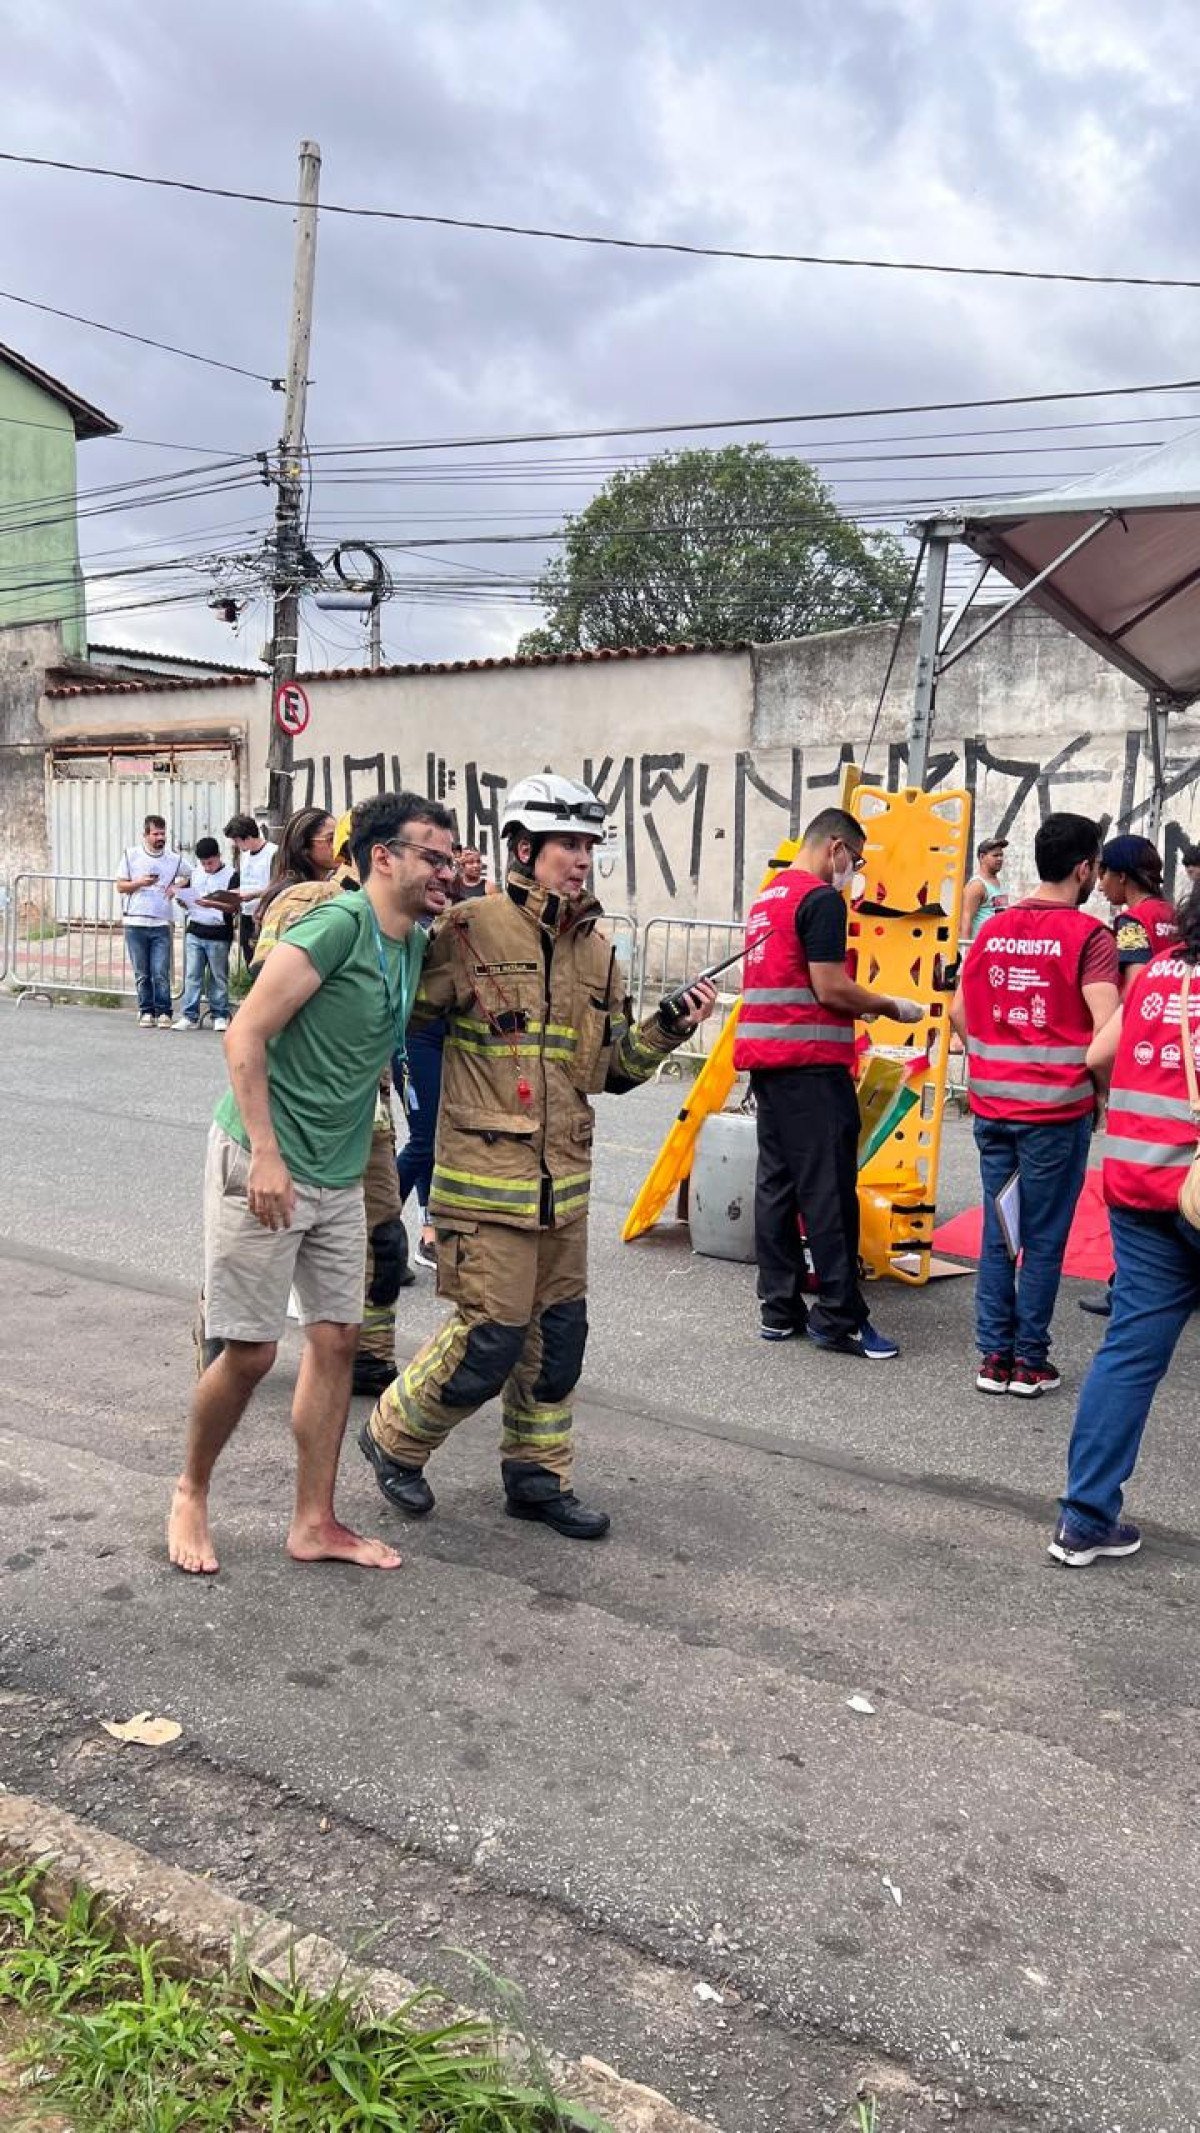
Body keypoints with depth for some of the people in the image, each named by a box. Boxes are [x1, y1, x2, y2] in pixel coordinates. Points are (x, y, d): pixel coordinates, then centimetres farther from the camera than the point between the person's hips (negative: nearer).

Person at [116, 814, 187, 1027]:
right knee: (142, 974, 5)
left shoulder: (175, 857, 6)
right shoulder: (131, 854, 6)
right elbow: (120, 886, 7)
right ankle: (146, 1012, 14)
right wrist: (140, 883, -11)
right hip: (135, 923, 0)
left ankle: (163, 1012, 3)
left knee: (161, 973, -6)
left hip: (161, 924, 0)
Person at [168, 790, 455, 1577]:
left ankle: (315, 1523, 19)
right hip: (264, 1165, -8)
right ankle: (191, 1494, 25)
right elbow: (246, 1036, -19)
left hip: (340, 1178, 8)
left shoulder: (415, 945, 8)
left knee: (338, 1338, 8)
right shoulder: (338, 925, -17)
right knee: (250, 1351, 0)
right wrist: (266, 1156, -22)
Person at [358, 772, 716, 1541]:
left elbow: (612, 1067, 14)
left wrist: (669, 1030, 1)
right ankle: (394, 1436, 23)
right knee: (490, 1337, -3)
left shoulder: (598, 951, 10)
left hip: (565, 1178, 7)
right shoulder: (473, 929, -11)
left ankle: (538, 1476, 31)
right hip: (487, 1176, -7)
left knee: (559, 1334, 14)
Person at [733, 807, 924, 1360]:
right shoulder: (821, 898, -10)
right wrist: (893, 1008, -1)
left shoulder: (767, 897, 18)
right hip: (810, 1063, -9)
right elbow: (831, 989, -15)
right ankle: (839, 1319, -1)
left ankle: (779, 1310, 14)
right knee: (828, 1190, -5)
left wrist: (863, 1008, 20)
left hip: (764, 1055, 9)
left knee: (776, 1183, 10)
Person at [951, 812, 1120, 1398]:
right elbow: (1107, 1029, -17)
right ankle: (1031, 1363, 13)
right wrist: (1101, 1092, -3)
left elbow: (960, 1012, 13)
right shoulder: (1088, 935, -9)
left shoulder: (992, 928, 8)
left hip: (991, 1106, 5)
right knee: (1044, 1240, 5)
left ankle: (994, 1357, 17)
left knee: (998, 1234, 12)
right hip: (1056, 1109, -5)